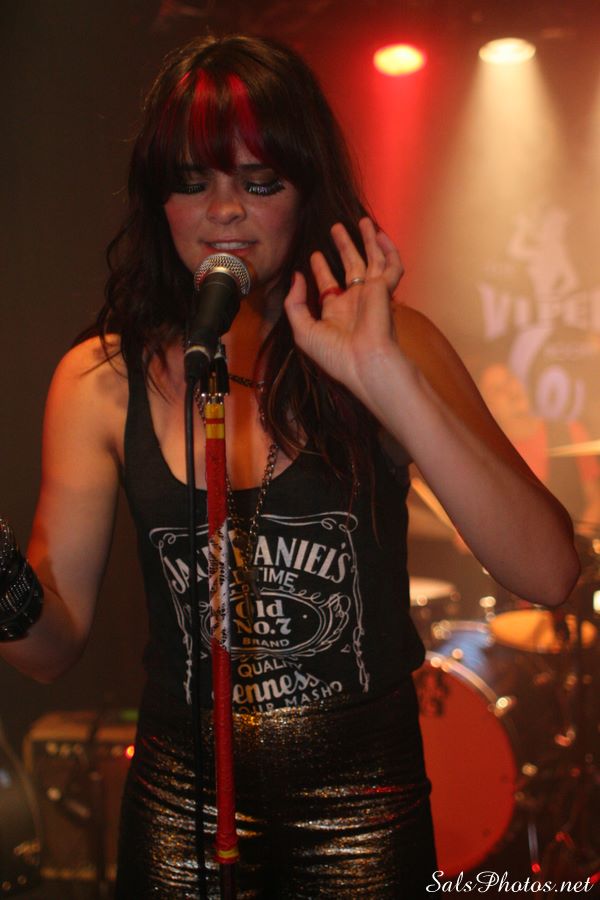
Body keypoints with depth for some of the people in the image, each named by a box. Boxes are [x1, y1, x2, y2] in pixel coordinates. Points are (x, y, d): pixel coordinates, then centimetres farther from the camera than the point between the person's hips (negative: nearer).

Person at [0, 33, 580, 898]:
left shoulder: (391, 346, -7)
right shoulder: (102, 379, -5)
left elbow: (548, 572, -19)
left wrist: (385, 378, -27)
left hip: (366, 802, 0)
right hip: (182, 793, 1)